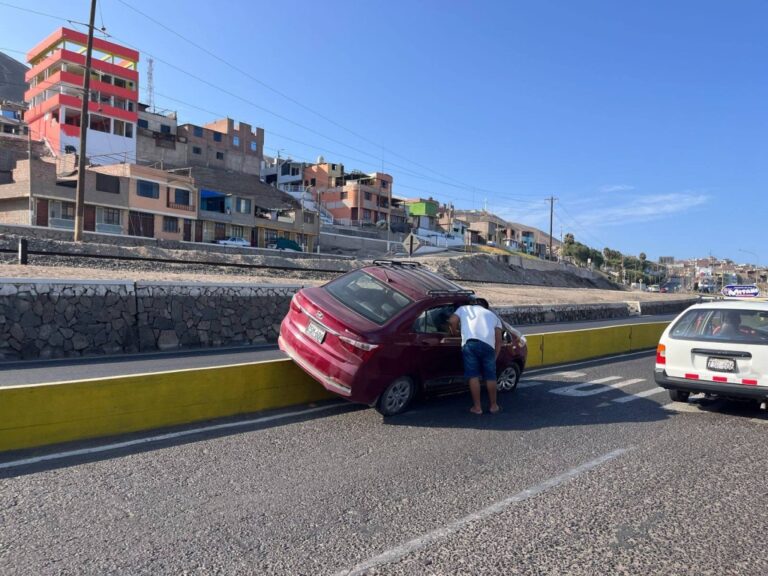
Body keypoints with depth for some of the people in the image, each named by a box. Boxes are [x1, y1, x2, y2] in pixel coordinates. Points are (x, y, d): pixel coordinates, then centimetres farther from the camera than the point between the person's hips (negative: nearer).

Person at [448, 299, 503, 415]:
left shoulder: (463, 308, 28)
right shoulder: (493, 315, 32)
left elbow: (452, 321, 9)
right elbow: (498, 340, 21)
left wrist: (455, 333, 28)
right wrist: (494, 357, 25)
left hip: (469, 343, -2)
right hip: (488, 345, 2)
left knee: (473, 376, 5)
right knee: (490, 376, 14)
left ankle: (477, 407, 8)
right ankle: (493, 405, 25)